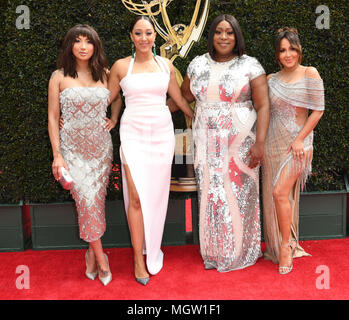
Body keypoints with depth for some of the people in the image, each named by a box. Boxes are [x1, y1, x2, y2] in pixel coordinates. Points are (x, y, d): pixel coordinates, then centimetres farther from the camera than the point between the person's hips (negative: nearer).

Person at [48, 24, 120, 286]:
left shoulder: (104, 74, 5)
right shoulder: (59, 77, -1)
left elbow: (118, 96, 24)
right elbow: (53, 117, -1)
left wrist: (114, 119, 5)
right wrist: (57, 154, -6)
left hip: (101, 146, 3)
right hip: (73, 148, -2)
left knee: (96, 200, 4)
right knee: (87, 200, -11)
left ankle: (92, 252, 23)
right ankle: (100, 257, 3)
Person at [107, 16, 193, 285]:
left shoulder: (166, 65, 8)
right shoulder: (121, 66, 1)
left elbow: (179, 99, 17)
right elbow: (106, 99, 10)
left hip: (162, 132, 3)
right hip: (134, 134, -2)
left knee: (157, 195, 7)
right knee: (137, 196, -8)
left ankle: (152, 249, 27)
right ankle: (138, 258, 6)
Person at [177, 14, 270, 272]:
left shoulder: (250, 65, -3)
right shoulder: (198, 64, 7)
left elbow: (263, 106, -7)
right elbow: (184, 96, 19)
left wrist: (259, 143, -15)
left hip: (240, 142, -3)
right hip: (206, 142, 3)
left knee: (239, 194, 4)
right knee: (210, 193, 7)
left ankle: (239, 251, 24)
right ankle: (214, 251, 25)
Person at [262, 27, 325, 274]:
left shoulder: (310, 74, -2)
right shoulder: (271, 80, 9)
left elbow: (318, 110, -6)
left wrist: (300, 139, -13)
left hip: (297, 142, -4)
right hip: (273, 142, 5)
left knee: (281, 192, -15)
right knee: (273, 195, 8)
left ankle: (287, 246, 3)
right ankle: (277, 247, 23)